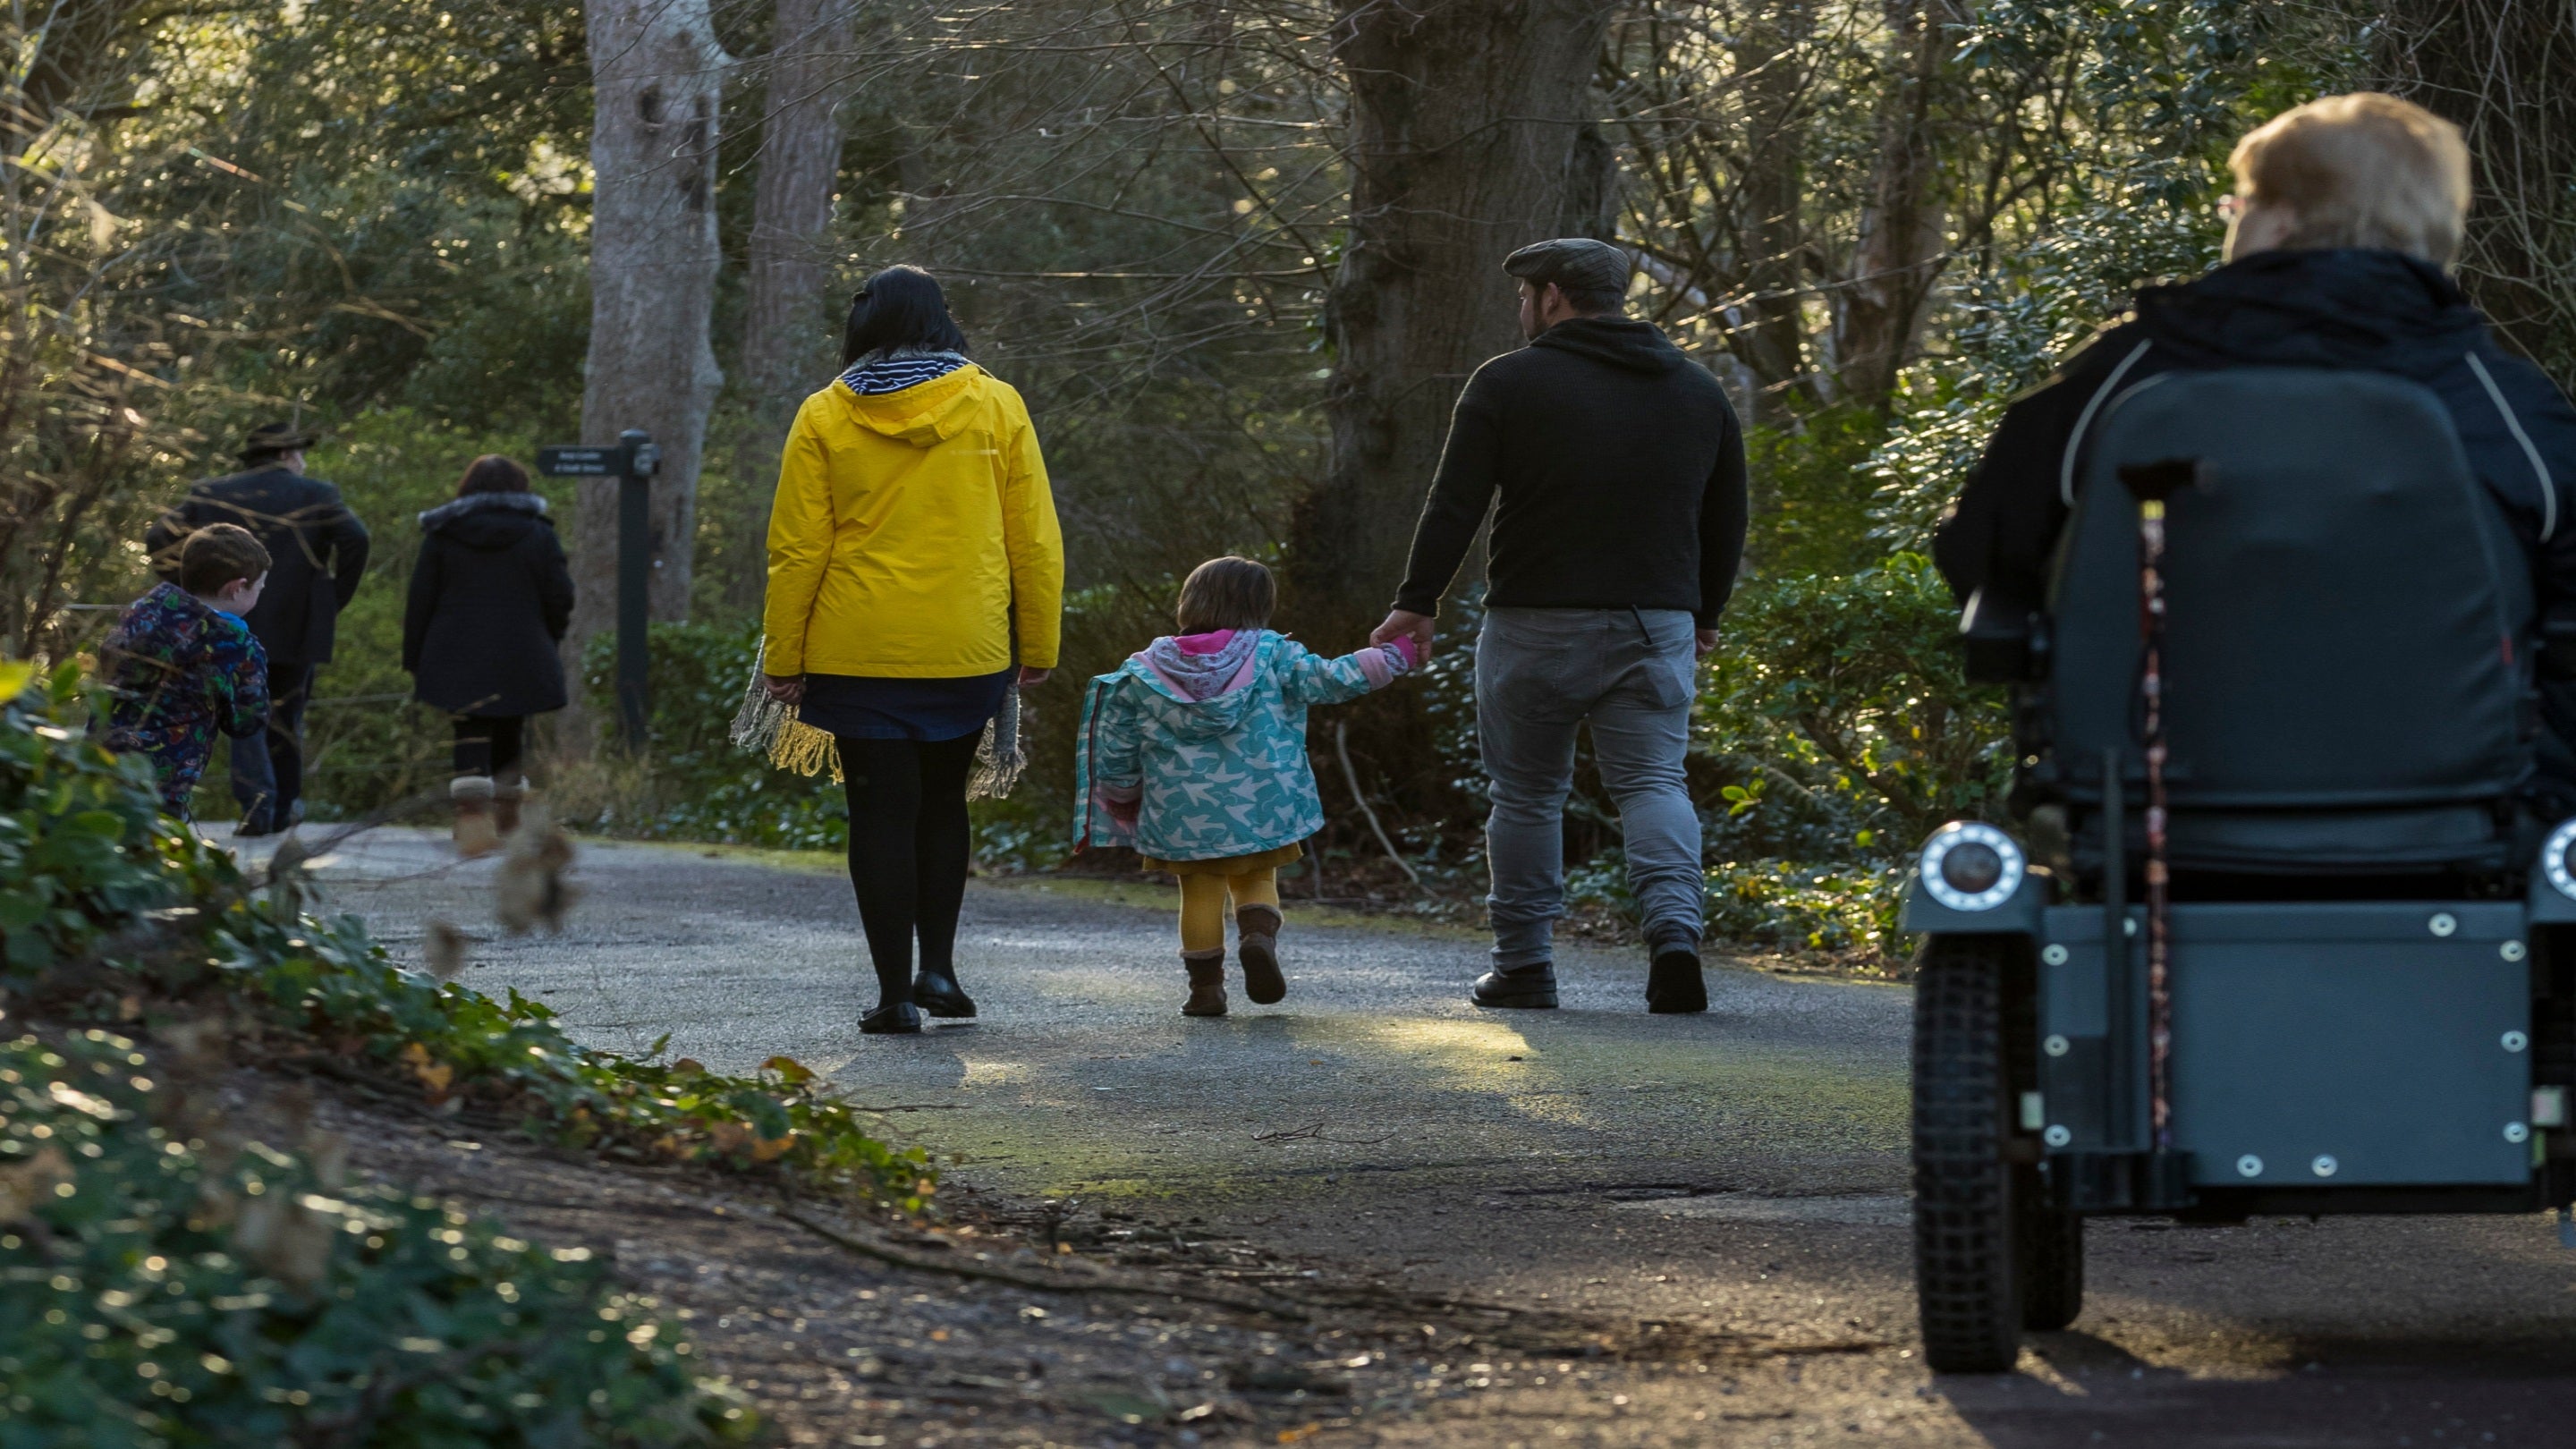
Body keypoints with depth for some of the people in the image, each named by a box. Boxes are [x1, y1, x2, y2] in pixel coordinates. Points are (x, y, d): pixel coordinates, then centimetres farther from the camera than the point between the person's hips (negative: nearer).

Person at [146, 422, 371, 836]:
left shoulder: (211, 494, 5)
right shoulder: (317, 496, -1)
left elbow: (160, 538, 1)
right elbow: (354, 540, -15)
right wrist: (336, 597, -4)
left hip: (233, 627, 0)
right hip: (296, 629, 0)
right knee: (285, 717, 15)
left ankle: (256, 803, -12)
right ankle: (283, 810, 24)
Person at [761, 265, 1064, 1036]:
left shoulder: (824, 417, -2)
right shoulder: (996, 407, 1)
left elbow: (796, 550, -2)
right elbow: (1034, 538, 2)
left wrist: (783, 659, 5)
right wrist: (1038, 646, 10)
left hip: (859, 654, -1)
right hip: (968, 652, 1)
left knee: (881, 813, 3)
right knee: (943, 800, 19)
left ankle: (895, 990, 1)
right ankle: (939, 965, 10)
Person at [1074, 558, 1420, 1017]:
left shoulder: (1145, 672, 2)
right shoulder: (1273, 656, -4)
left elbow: (1116, 749, 5)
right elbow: (1331, 680, -6)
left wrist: (1124, 797, 21)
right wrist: (1396, 655, 2)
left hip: (1182, 817, 1)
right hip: (1258, 807, -1)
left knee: (1200, 892, 11)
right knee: (1256, 879, 16)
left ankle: (1205, 984, 8)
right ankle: (1259, 935, -12)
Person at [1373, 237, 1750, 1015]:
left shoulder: (1508, 383, -3)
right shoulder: (1696, 390, 12)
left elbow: (1455, 506, -7)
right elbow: (1727, 521, 18)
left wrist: (1418, 601, 0)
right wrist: (1702, 615, 28)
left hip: (1535, 628, -3)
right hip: (1655, 625, 3)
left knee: (1527, 795, 8)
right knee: (1652, 781, 3)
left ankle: (1524, 965, 11)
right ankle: (1675, 928, -20)